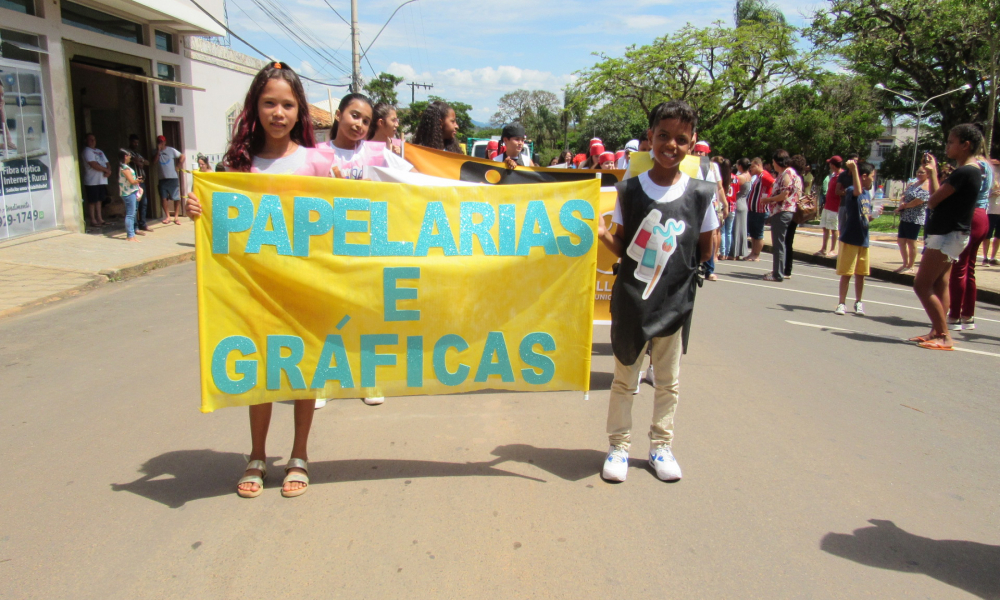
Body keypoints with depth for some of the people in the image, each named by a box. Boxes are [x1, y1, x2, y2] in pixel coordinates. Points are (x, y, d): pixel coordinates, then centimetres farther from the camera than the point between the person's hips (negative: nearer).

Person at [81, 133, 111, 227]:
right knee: (92, 201, -3)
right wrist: (106, 170, -12)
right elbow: (94, 165, -18)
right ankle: (93, 220, 1)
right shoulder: (87, 151, -7)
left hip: (102, 180, 8)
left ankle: (99, 218, 18)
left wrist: (108, 171, -6)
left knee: (99, 200, 12)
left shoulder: (99, 151, 19)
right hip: (92, 181, -8)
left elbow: (106, 163, 14)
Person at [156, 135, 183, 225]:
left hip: (173, 178, -3)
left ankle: (176, 217, 7)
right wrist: (158, 151, -9)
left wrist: (178, 167, -1)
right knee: (164, 198, 2)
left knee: (176, 198, -3)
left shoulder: (171, 150, 1)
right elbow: (155, 162, -7)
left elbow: (182, 156, 3)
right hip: (162, 179, 3)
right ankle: (167, 216, 11)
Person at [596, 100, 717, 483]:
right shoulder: (630, 190, -3)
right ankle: (619, 445, 25)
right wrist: (602, 235, -18)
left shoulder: (700, 195, -2)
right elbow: (623, 248, -1)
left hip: (675, 302, 1)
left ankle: (661, 445, 31)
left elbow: (704, 251, 7)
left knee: (668, 380, 14)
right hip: (631, 300, -1)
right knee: (624, 377, 10)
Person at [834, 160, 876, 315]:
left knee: (860, 273, 12)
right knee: (846, 273, 0)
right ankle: (842, 303, 9)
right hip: (850, 238, -7)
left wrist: (873, 216, 2)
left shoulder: (868, 193, 13)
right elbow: (857, 191, -38)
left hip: (863, 239, 7)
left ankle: (858, 303, 23)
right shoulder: (851, 190, -11)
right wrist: (854, 169, -39)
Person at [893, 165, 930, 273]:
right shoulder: (912, 184, 16)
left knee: (911, 242, -2)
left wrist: (902, 206, -7)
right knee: (901, 241, 12)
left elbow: (918, 202, -17)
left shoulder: (927, 186, -10)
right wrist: (901, 203, -10)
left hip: (915, 219, -8)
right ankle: (905, 264, 25)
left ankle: (910, 267, 8)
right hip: (905, 217, 8)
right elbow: (904, 197, 12)